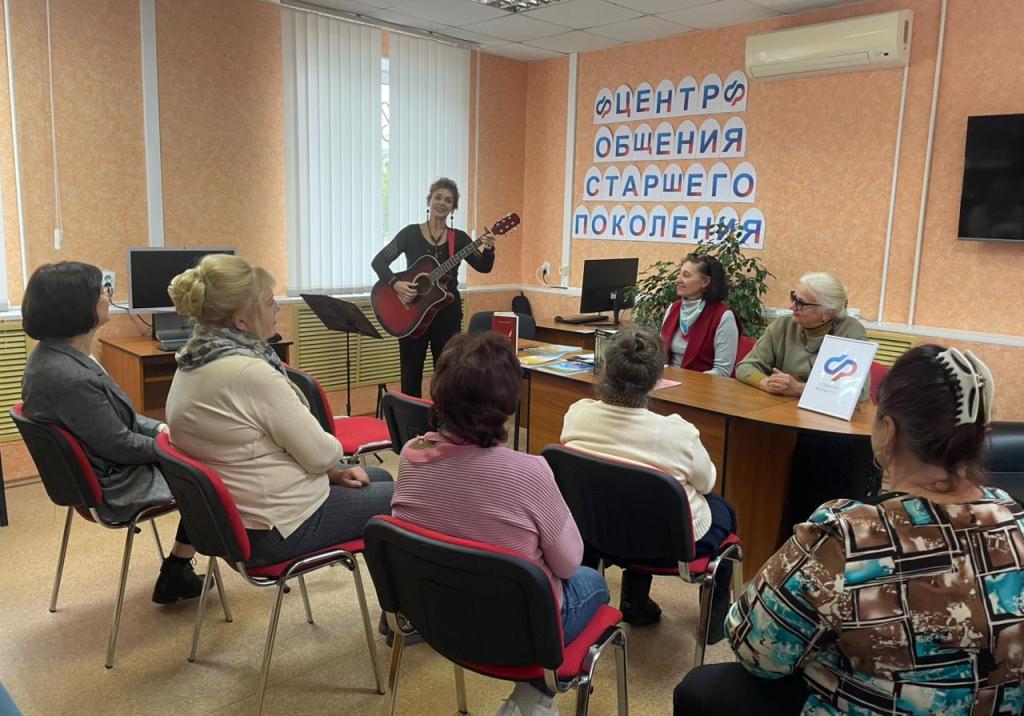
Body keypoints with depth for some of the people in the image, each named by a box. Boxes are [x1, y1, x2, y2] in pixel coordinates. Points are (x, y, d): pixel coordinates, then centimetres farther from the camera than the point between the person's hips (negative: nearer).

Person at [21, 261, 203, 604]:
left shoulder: (54, 354, 0)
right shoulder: (70, 378, -32)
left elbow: (116, 416, 10)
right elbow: (120, 445, -23)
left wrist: (161, 428, 1)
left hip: (100, 468, 9)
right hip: (113, 489, -9)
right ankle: (175, 575, 18)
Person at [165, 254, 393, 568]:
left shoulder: (194, 362, 2)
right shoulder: (249, 372, -28)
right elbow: (321, 453, -21)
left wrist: (334, 472, 5)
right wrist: (334, 463, 4)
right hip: (285, 527, -9)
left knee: (381, 477, 24)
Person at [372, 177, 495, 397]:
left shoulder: (459, 238, 2)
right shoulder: (411, 233, -2)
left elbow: (484, 267, -6)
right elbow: (379, 260, -5)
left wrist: (488, 250, -26)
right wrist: (395, 283, -21)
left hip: (447, 313, 1)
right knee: (411, 373, 8)